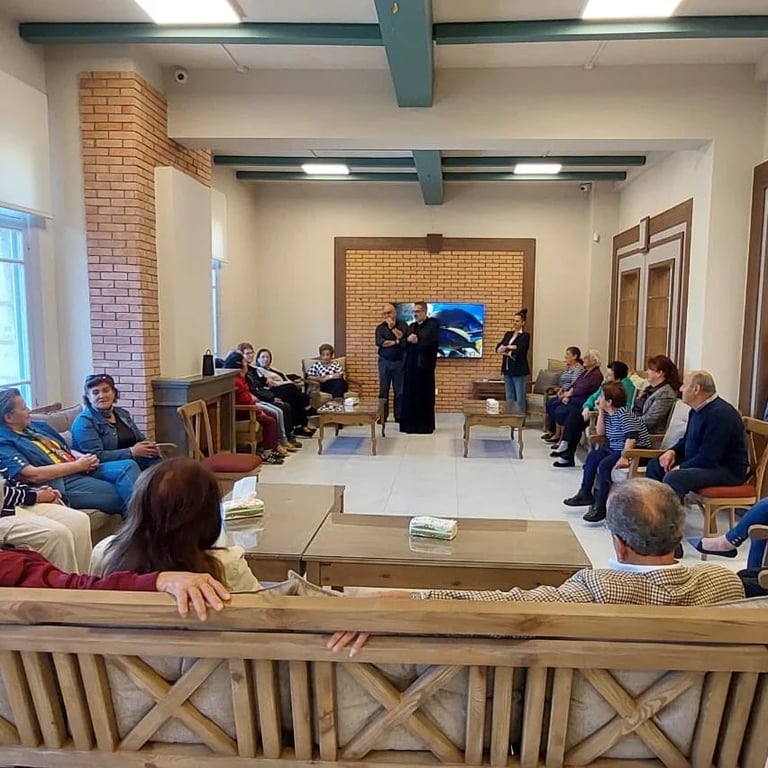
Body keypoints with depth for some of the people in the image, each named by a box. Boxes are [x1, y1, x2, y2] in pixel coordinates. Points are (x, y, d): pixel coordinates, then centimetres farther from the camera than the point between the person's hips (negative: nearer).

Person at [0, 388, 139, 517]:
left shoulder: (38, 426, 22)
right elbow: (32, 475, -18)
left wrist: (84, 458, 2)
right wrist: (77, 465, -12)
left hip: (84, 470, 8)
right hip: (62, 484, -8)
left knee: (128, 465, -19)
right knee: (121, 496, -23)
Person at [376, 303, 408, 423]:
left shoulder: (403, 325, 6)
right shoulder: (380, 327, 6)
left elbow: (402, 337, -11)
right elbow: (379, 342, -11)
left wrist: (392, 327, -9)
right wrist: (396, 342, -10)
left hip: (400, 362, 0)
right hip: (385, 362, 0)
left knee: (400, 391, 3)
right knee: (383, 391, 2)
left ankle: (399, 417, 10)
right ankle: (382, 416, 8)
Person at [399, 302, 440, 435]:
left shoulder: (433, 325, -3)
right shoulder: (411, 326, 17)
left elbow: (433, 344, -15)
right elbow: (403, 344, 12)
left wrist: (417, 341, -13)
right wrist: (408, 340, -9)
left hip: (425, 365, -6)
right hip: (410, 365, 6)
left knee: (425, 396, 1)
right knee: (409, 395, 6)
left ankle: (426, 425, 9)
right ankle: (410, 424, 14)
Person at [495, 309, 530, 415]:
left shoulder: (525, 335, -6)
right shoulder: (508, 334, 13)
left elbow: (519, 351, -19)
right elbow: (498, 348, 2)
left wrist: (506, 348, -7)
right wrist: (511, 349, -14)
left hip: (519, 370, -6)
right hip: (507, 370, 6)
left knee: (519, 398, -2)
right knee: (509, 398, 11)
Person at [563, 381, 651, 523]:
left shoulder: (624, 414, -20)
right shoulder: (608, 413, 8)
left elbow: (632, 436, -30)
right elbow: (600, 432, 8)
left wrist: (624, 457, -38)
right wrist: (601, 412, 1)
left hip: (636, 449, -11)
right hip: (615, 448, 11)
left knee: (604, 465, -25)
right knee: (593, 456, 11)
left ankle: (600, 506, -19)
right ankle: (585, 494, 18)